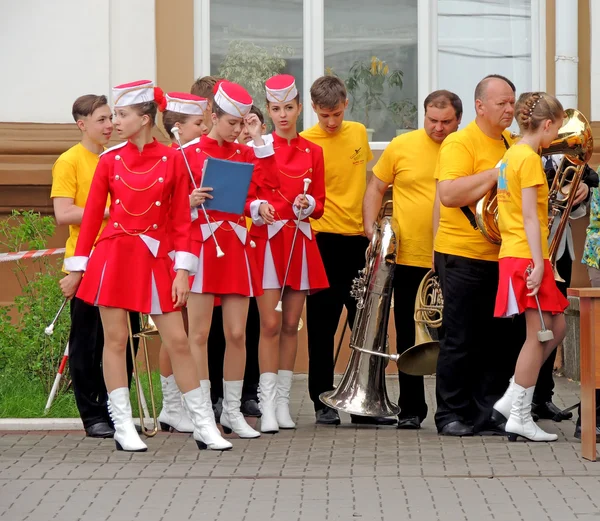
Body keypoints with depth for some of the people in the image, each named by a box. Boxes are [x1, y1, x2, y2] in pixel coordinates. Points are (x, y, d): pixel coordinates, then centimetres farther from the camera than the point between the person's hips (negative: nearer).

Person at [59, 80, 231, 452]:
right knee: (116, 340, 1)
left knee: (178, 341, -1)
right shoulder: (110, 160, 4)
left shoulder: (172, 159, 1)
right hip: (114, 256, 1)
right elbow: (92, 215, 7)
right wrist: (76, 269, 6)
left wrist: (182, 270, -6)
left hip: (155, 258, -1)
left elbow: (181, 219, 0)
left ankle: (204, 425, 7)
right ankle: (123, 426, 8)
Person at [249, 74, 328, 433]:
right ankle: (268, 407, -8)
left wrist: (307, 205, -12)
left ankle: (284, 402, 12)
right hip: (267, 239, -3)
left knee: (291, 324, 6)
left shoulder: (313, 152, 9)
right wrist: (258, 208, -21)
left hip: (300, 242, 3)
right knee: (270, 323, -8)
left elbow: (320, 204, 9)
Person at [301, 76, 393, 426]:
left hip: (359, 238, 5)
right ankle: (323, 401, 9)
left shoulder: (359, 133, 8)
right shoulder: (305, 142, -7)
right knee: (322, 325, 2)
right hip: (324, 240, -5)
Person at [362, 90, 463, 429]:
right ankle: (411, 408, 19)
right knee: (409, 338, 8)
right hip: (409, 258, 1)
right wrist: (371, 229, -1)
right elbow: (376, 189, 9)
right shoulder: (402, 146, 1)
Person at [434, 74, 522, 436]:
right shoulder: (460, 143, -9)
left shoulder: (513, 145, 13)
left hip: (503, 257, 7)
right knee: (462, 340, 0)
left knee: (504, 339, 7)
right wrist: (497, 173, -22)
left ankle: (487, 412, 15)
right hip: (465, 256, -7)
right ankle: (452, 414, 9)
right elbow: (448, 195, -23)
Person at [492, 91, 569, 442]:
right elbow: (529, 216, -18)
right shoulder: (529, 158, -13)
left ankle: (511, 400, 12)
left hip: (513, 254, 10)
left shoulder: (511, 155, 15)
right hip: (526, 256, -10)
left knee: (556, 327, 12)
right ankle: (520, 417, -2)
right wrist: (538, 263, -20)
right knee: (539, 334, -5)